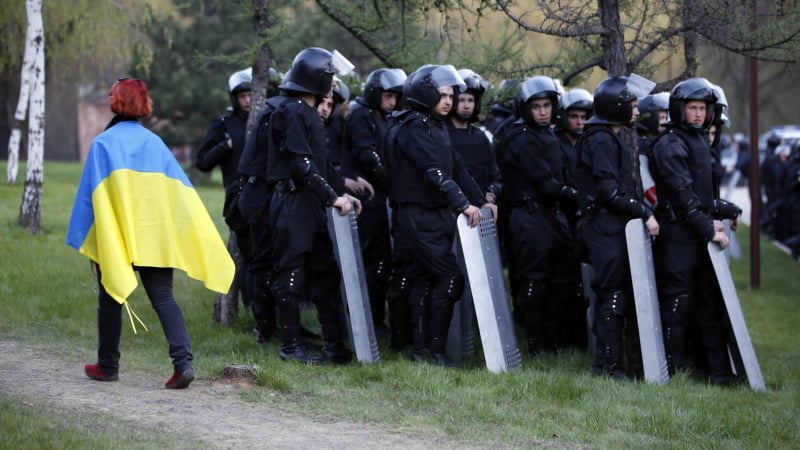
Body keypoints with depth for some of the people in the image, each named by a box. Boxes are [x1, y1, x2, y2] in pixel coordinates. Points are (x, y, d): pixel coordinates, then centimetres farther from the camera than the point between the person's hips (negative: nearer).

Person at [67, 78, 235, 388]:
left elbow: (90, 195, -6)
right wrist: (199, 243, 8)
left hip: (113, 238, -3)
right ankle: (183, 361, -19)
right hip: (155, 239, 3)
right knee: (163, 299, -1)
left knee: (110, 300, 13)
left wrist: (84, 241, 0)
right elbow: (181, 192, 4)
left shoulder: (103, 144, -5)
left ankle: (107, 366, 21)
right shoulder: (155, 143, 6)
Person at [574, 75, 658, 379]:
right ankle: (609, 365, -4)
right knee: (614, 296, -7)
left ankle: (607, 362, 18)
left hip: (614, 227, 10)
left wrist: (642, 211, 10)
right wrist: (644, 213, -16)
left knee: (613, 296, 12)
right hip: (606, 228, -10)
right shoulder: (602, 140, -13)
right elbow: (609, 192, -19)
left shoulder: (610, 139, 19)